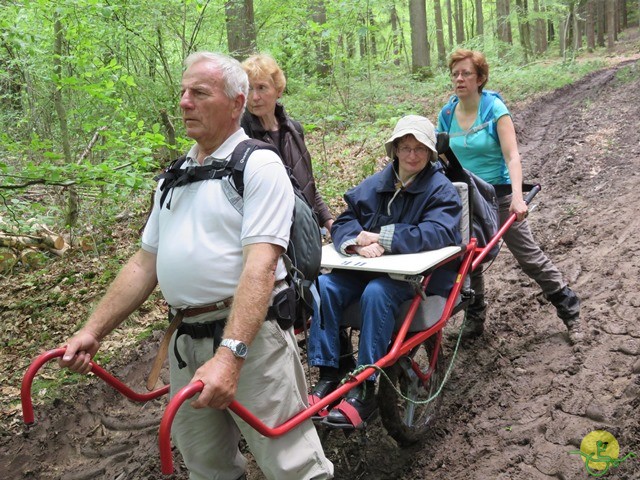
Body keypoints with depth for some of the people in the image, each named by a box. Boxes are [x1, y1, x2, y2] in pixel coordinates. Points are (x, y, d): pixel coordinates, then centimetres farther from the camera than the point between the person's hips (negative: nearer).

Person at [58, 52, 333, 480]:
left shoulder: (259, 165, -8)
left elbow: (260, 264, -20)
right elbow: (145, 263, 16)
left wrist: (230, 354, -30)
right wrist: (92, 331, 8)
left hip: (250, 333, -7)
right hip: (186, 341, 7)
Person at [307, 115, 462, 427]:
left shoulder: (441, 190, -2)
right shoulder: (374, 185, 12)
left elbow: (439, 233, -19)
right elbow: (342, 223, 5)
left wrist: (382, 237, -20)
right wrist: (357, 241, -20)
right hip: (369, 269, 5)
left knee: (377, 293, -35)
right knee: (325, 286, -22)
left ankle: (364, 390, -28)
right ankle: (327, 378, -17)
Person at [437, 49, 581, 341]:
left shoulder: (495, 109, -13)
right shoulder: (447, 114, -1)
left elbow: (512, 155, -21)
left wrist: (517, 196, -33)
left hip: (499, 194, -4)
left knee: (529, 256, 1)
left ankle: (569, 307, 19)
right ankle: (475, 318, 29)